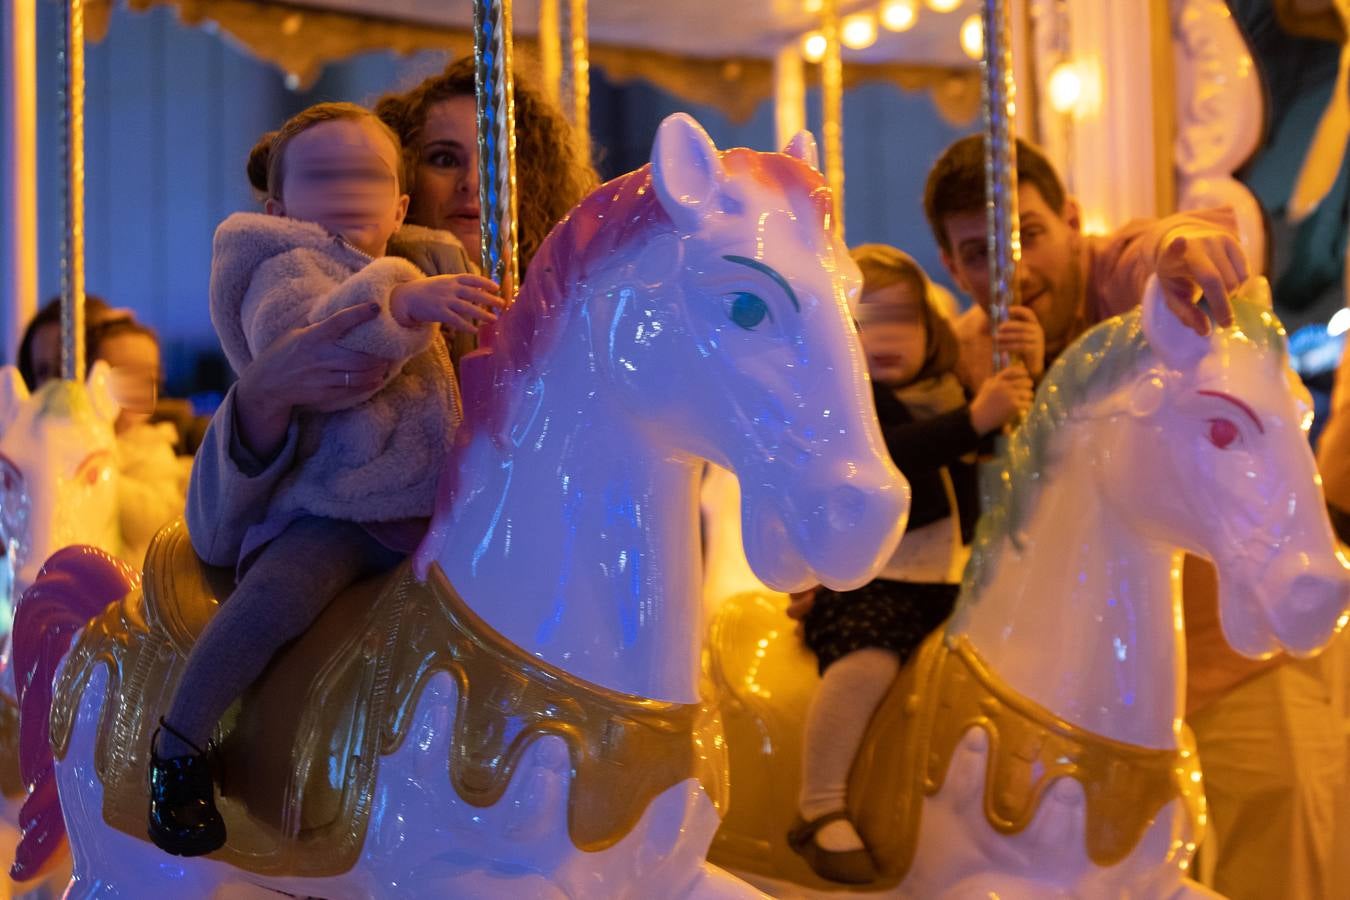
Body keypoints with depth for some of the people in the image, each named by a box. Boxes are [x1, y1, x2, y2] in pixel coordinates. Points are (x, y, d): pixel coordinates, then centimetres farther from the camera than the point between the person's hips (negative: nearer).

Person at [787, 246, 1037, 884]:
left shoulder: (946, 393, 16)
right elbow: (881, 458, -23)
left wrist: (1026, 374, -2)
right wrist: (973, 419, -30)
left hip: (952, 581, 7)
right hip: (865, 580, -7)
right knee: (868, 662, -32)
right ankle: (819, 814, -21)